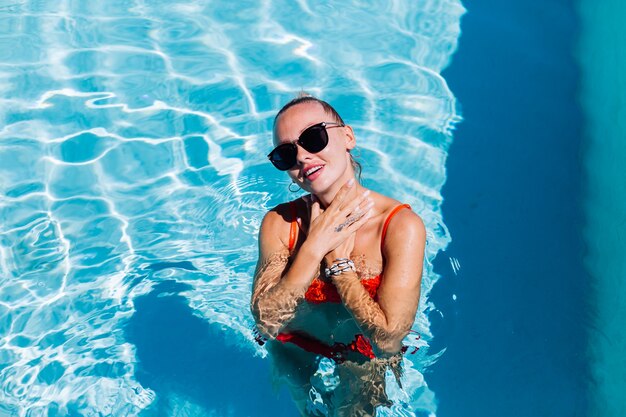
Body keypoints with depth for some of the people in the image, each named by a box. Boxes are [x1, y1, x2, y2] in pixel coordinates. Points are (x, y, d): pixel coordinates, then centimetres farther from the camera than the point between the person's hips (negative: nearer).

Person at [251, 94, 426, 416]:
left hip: (366, 369, -2)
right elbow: (266, 323, -22)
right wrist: (315, 247, -28)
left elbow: (388, 338, -30)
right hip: (295, 362, 2)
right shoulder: (278, 223, -15)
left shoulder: (401, 226, -26)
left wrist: (338, 260, -26)